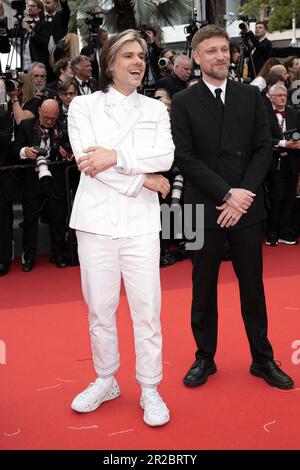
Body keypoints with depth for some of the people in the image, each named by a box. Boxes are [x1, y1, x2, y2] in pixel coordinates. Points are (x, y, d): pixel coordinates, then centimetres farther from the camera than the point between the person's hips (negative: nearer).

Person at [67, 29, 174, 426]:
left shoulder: (156, 109, 12)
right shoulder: (84, 106, 6)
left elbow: (165, 157, -4)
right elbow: (86, 159, -8)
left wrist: (116, 156, -16)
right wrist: (143, 179, -9)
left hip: (141, 221, 1)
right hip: (96, 219, 0)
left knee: (147, 307, 0)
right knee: (99, 307, 8)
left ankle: (150, 390, 13)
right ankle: (106, 380, 26)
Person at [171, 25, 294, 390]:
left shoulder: (251, 96, 8)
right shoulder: (183, 103, 1)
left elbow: (264, 148, 2)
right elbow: (184, 157, -7)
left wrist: (244, 195, -10)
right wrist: (227, 194, -14)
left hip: (246, 207, 2)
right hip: (204, 209, -1)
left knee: (252, 287, 10)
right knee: (203, 289, 9)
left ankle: (262, 359, 24)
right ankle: (205, 358, 24)